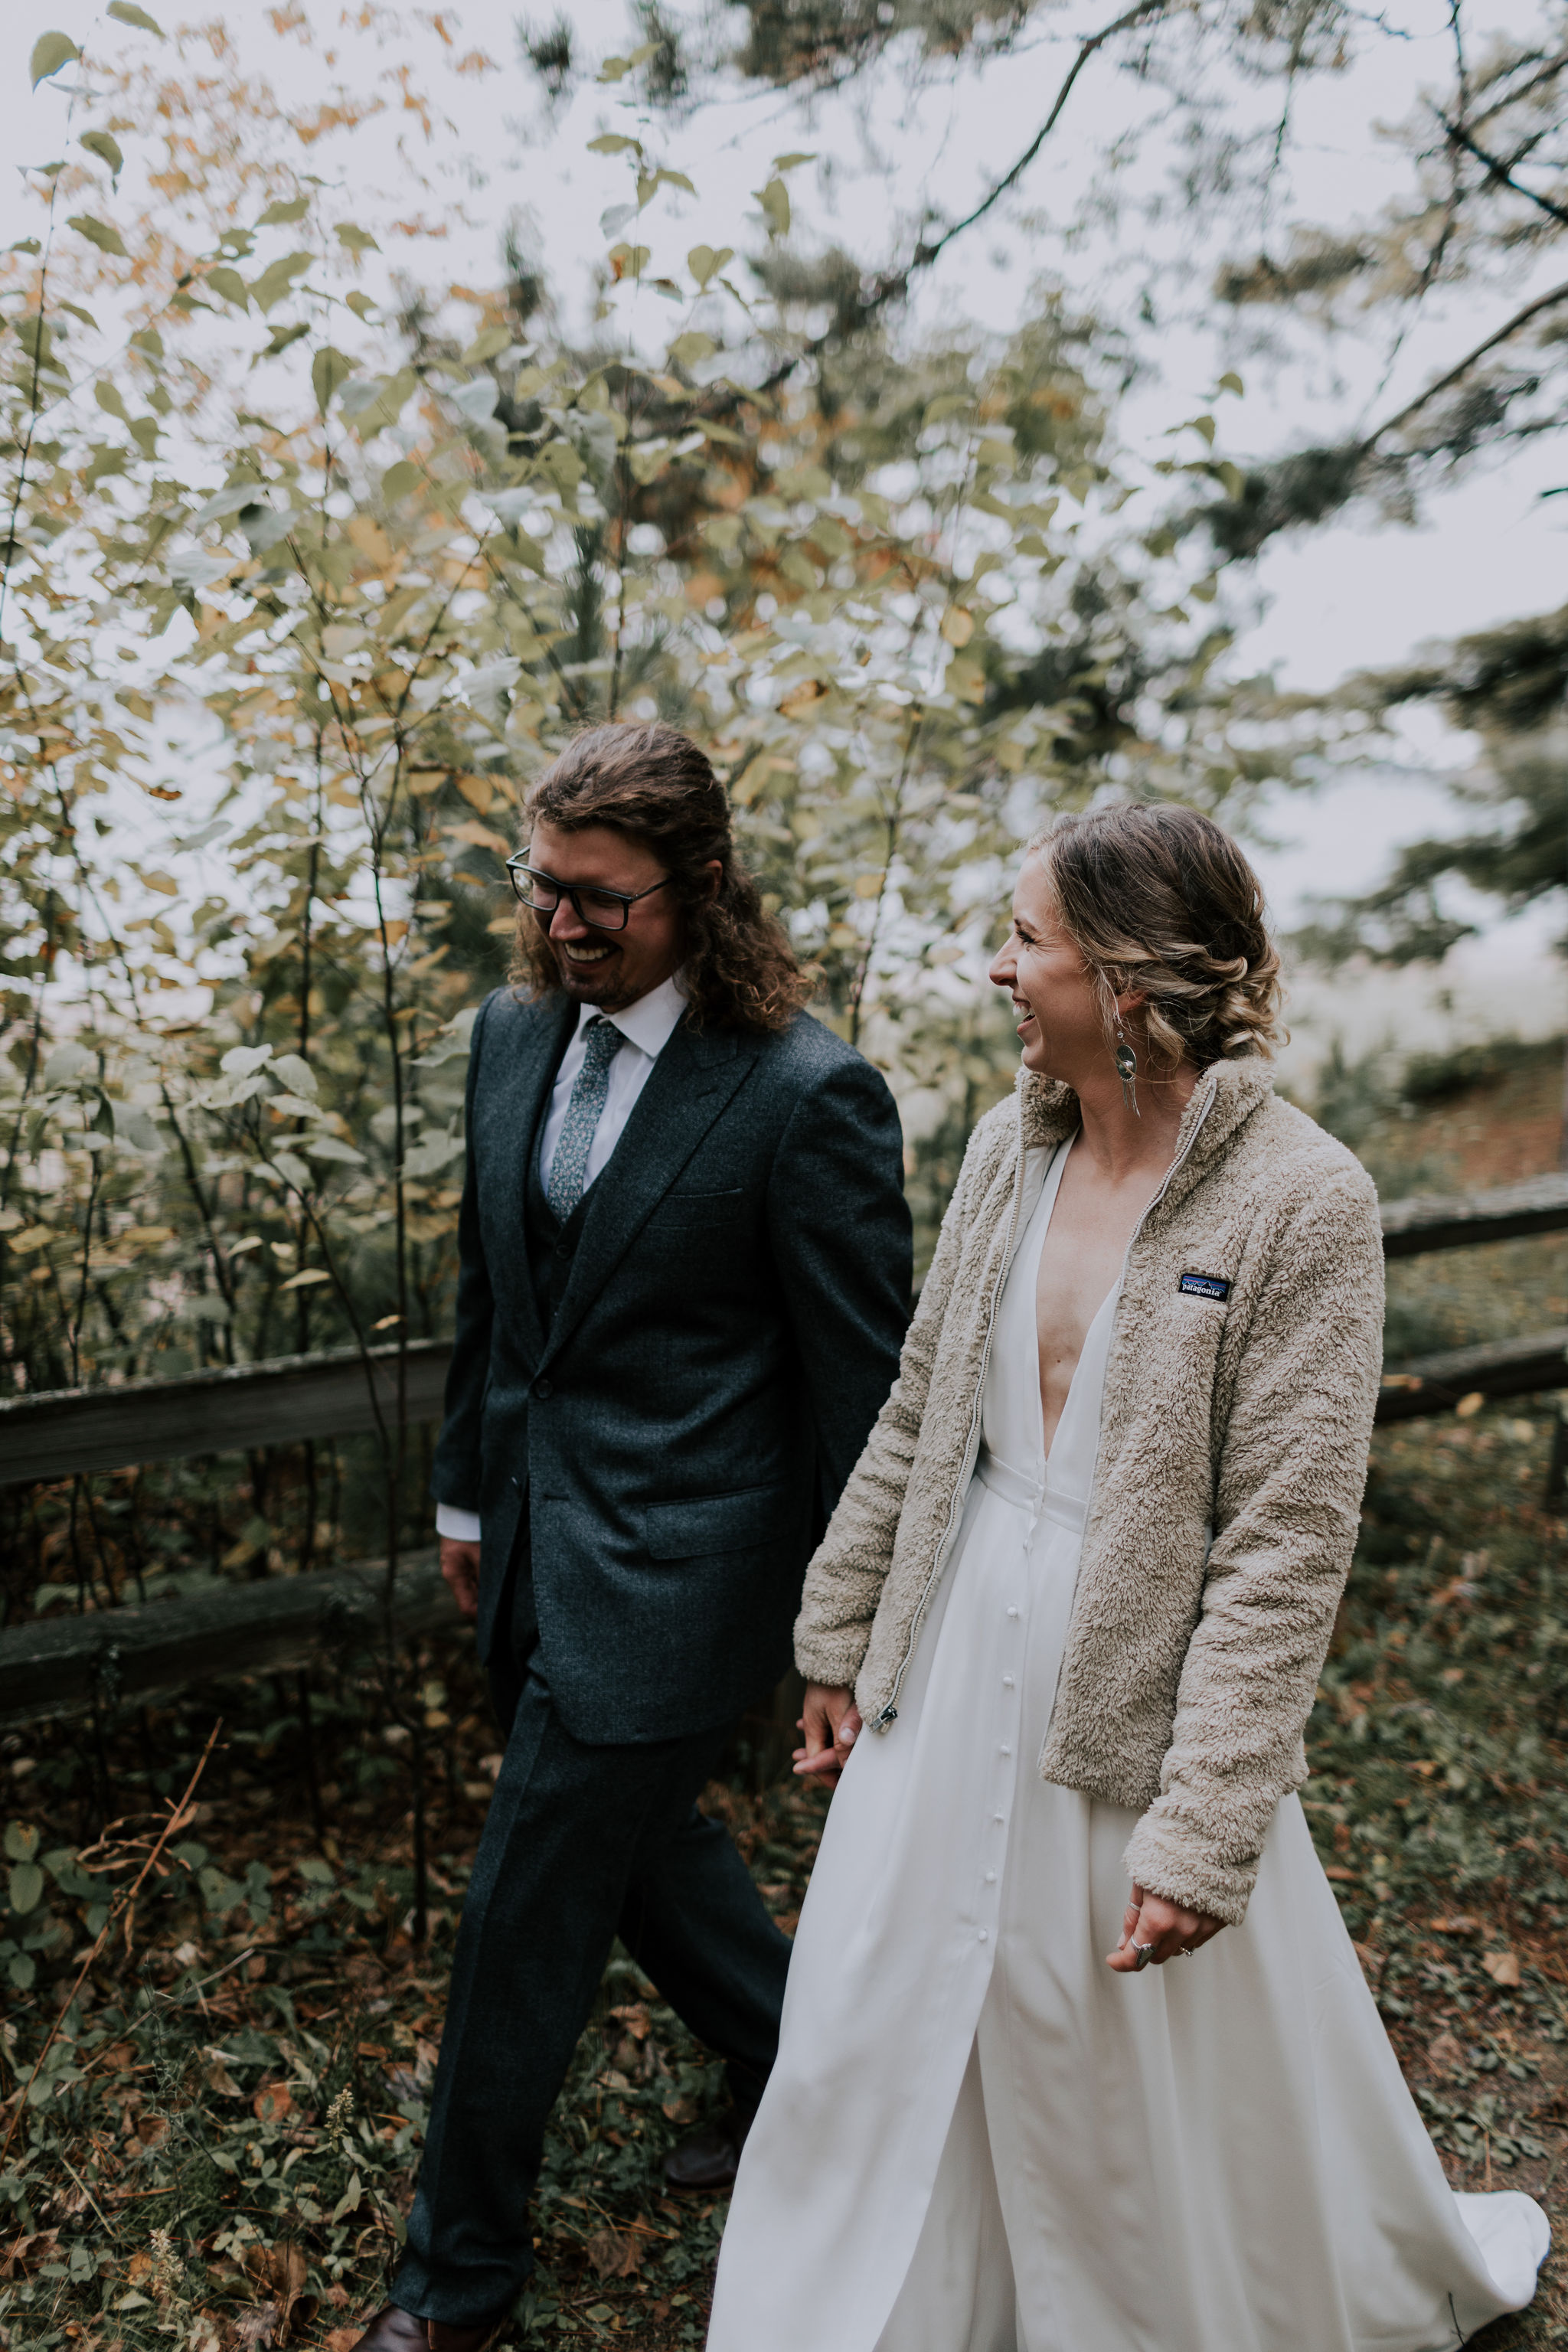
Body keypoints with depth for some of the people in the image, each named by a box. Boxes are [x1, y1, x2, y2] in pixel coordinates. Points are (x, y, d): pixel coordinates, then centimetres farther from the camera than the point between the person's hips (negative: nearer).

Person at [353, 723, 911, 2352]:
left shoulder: (806, 1095, -19)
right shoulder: (514, 1030, 2)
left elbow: (860, 1378, -13)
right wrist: (468, 1491, 17)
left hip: (668, 1569, -7)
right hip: (539, 1533, 7)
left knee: (524, 1914, 6)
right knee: (632, 1840, 24)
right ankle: (799, 2065, 51)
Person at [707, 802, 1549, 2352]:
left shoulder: (1301, 1203, -19)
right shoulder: (1009, 1145, -1)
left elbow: (1286, 1547, -18)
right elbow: (915, 1418, 7)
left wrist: (1205, 1834, -18)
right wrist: (841, 1637, 12)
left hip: (1137, 1698, -5)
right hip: (955, 1669, 5)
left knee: (1164, 2078, 17)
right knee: (877, 2052, 18)